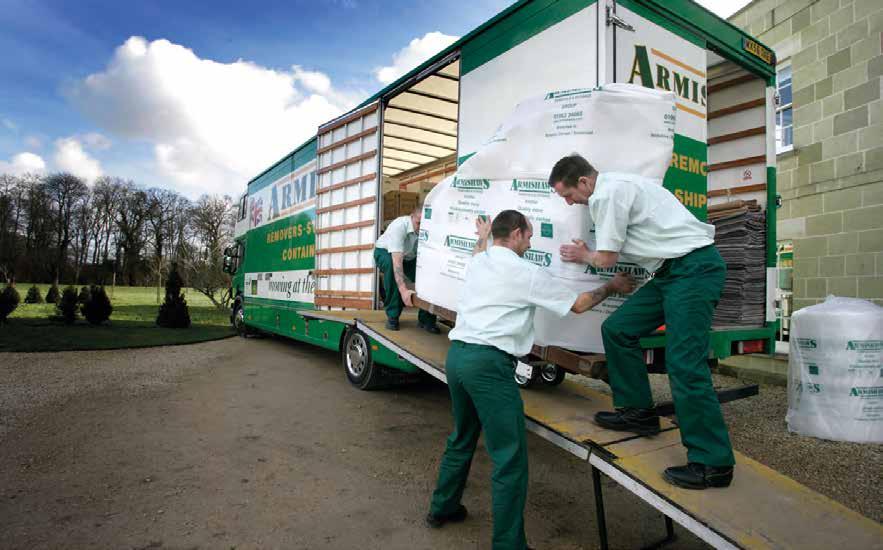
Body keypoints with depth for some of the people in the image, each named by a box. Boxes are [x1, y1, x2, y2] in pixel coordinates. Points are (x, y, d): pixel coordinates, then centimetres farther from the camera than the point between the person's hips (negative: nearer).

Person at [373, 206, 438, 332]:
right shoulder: (399, 226, -37)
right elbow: (397, 260, -46)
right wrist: (403, 290, -56)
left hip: (410, 258, 4)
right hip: (385, 252, -3)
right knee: (391, 265, -37)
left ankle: (426, 318, -2)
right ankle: (392, 315, -21)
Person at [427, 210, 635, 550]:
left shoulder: (477, 263, 14)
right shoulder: (527, 273, -4)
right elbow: (578, 305, 7)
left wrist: (482, 238, 62)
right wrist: (612, 287, 23)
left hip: (457, 355, 9)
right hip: (489, 363, -8)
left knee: (462, 438, 26)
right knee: (510, 458, -1)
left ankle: (442, 508, 41)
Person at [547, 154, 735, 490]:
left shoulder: (609, 193, -14)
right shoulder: (610, 189, 16)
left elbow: (607, 258, -7)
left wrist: (583, 256, 12)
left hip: (694, 269, -10)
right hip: (672, 271, 10)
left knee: (684, 364, -12)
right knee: (617, 329, 8)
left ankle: (712, 463, -3)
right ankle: (639, 411, 18)